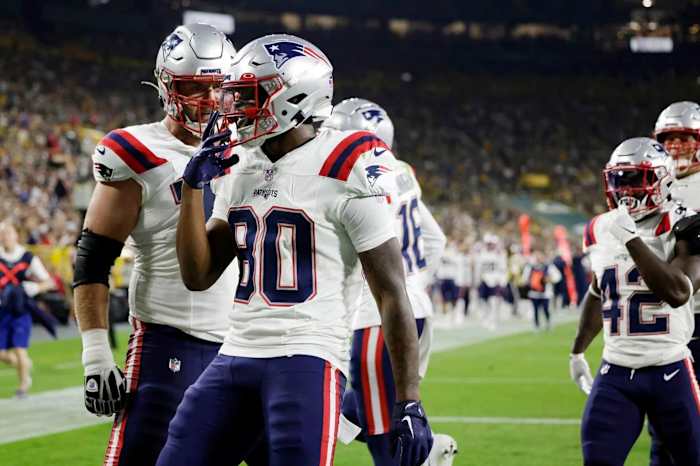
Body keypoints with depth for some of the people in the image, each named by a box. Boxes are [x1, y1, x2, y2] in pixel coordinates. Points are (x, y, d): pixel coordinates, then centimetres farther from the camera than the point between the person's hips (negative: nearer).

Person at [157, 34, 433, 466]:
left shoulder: (344, 172, -10)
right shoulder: (240, 169, 12)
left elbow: (392, 292, -9)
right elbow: (198, 276, 13)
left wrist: (409, 402, -12)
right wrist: (194, 183, 3)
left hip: (308, 360, -7)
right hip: (235, 358, 7)